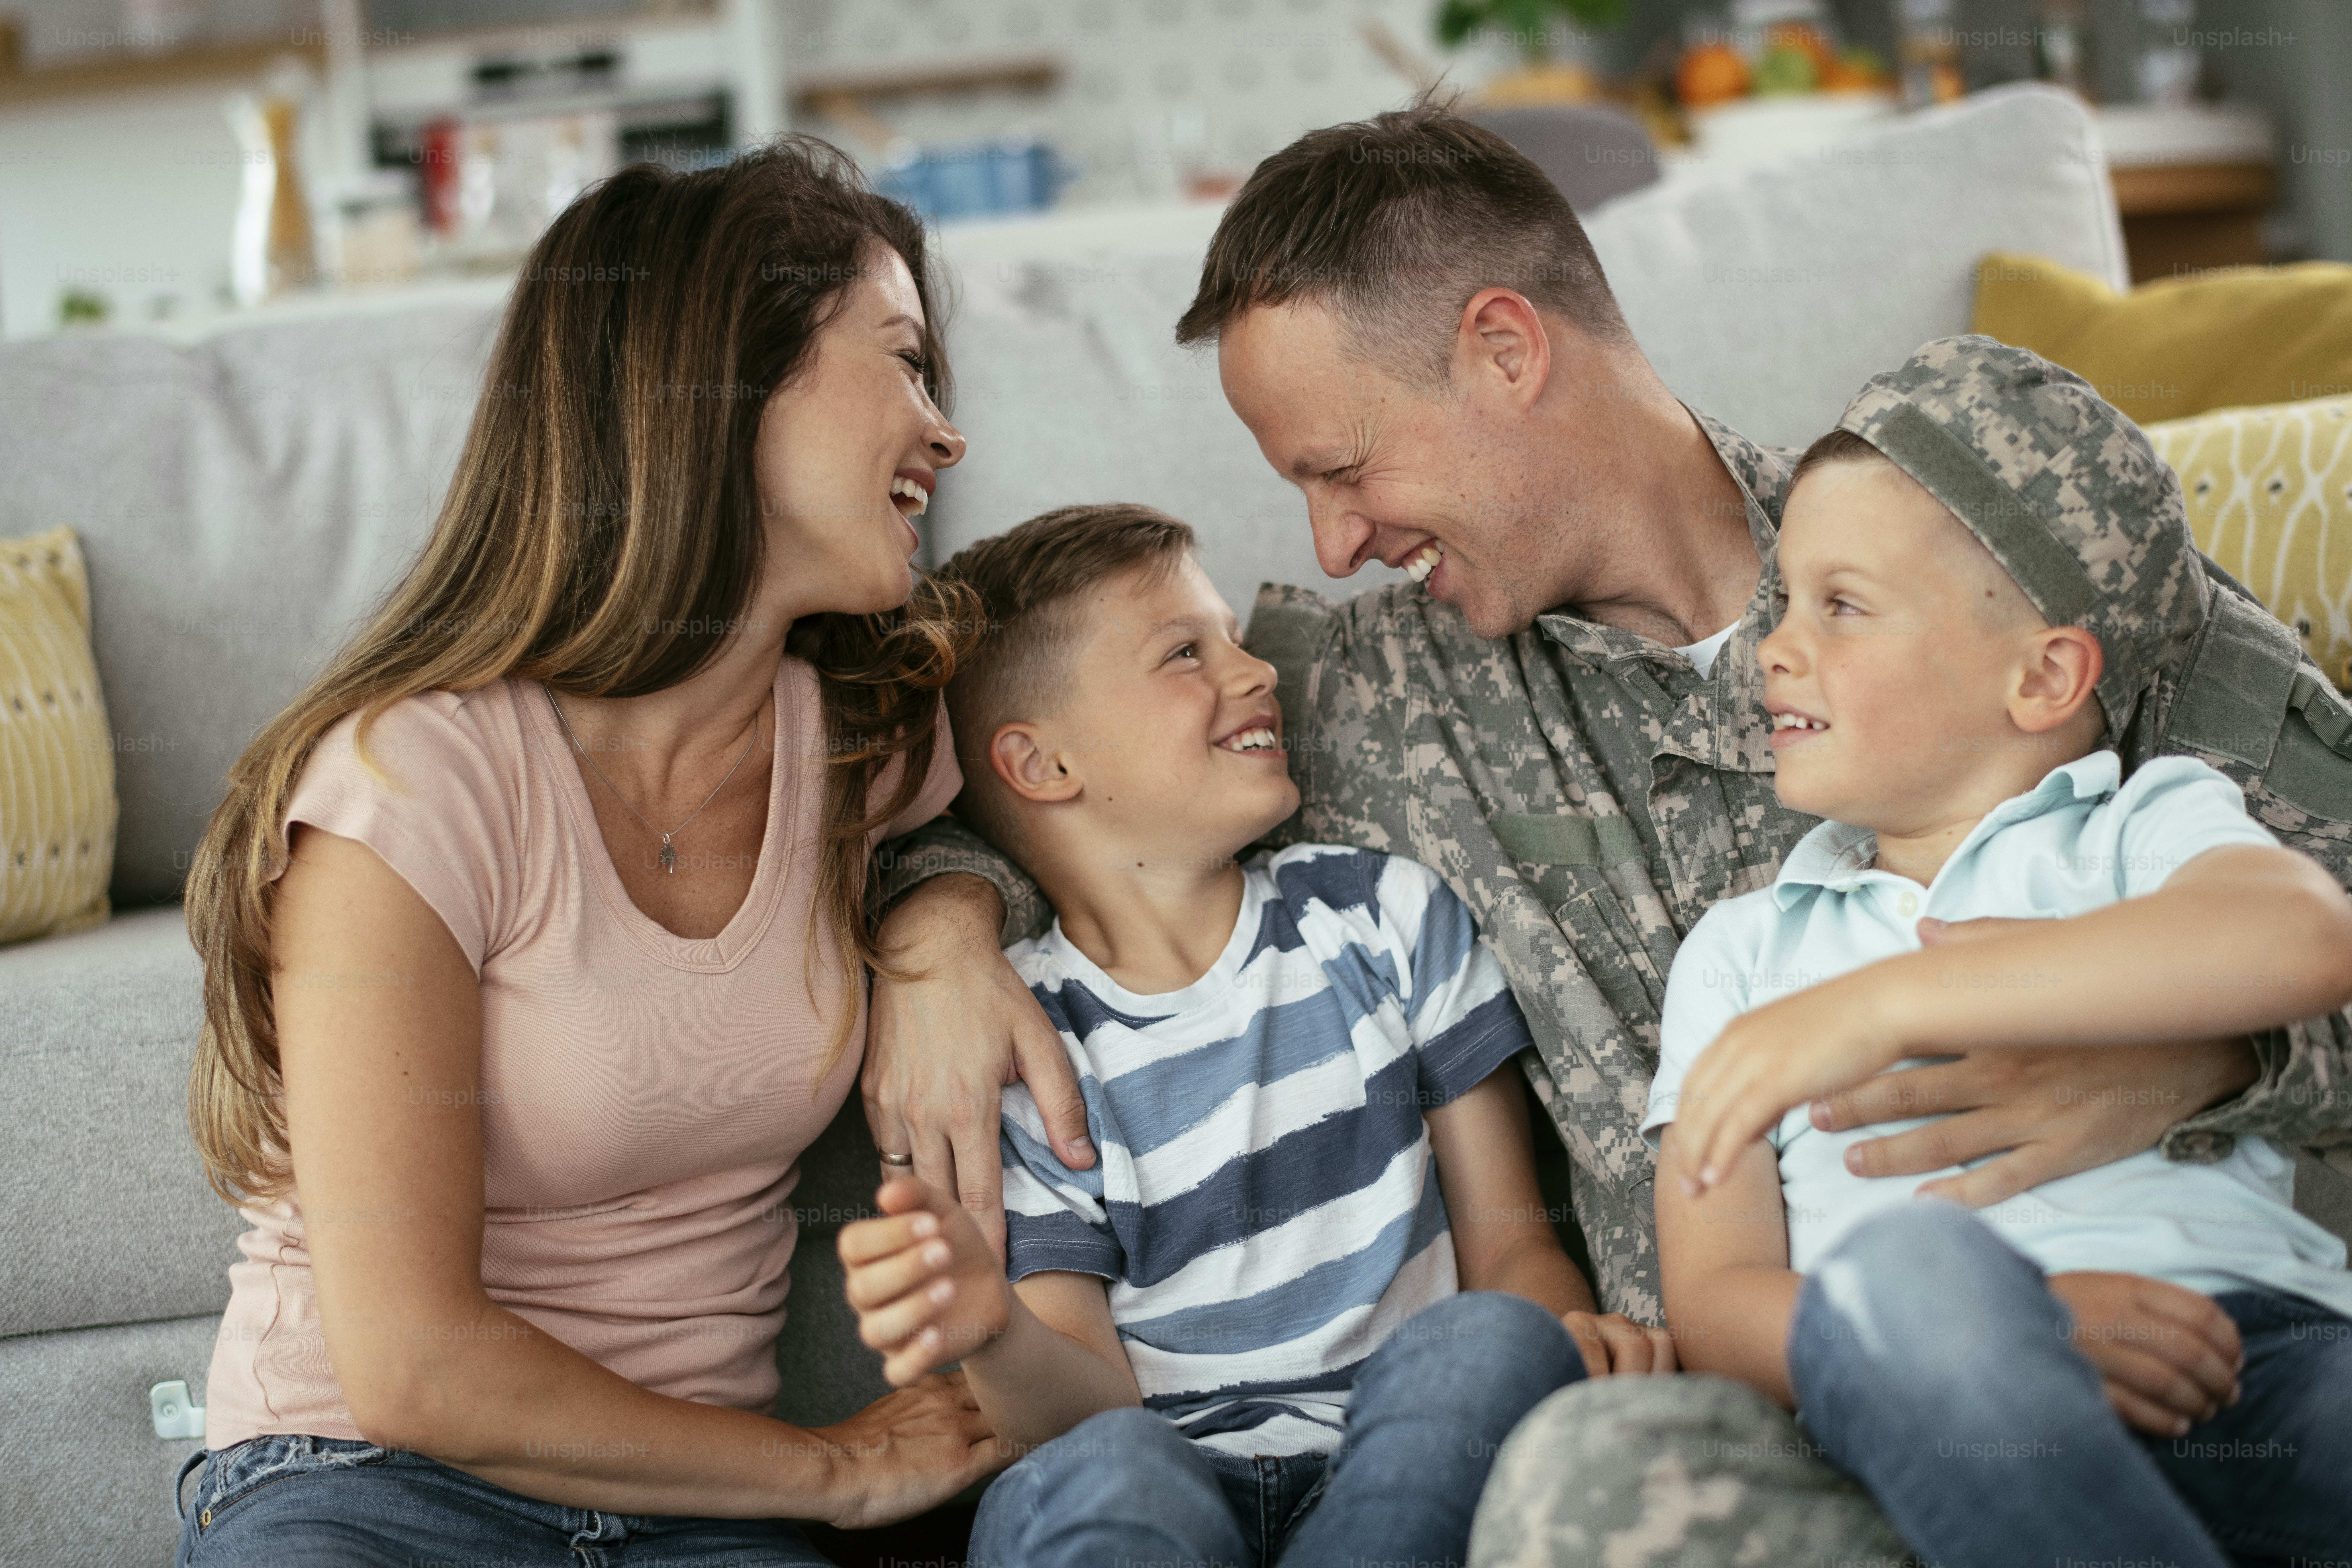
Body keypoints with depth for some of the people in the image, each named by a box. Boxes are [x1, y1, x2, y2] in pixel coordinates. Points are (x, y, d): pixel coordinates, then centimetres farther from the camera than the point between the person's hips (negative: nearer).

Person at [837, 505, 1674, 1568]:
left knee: (1487, 1340, -30)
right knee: (1096, 1477, -37)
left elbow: (1506, 1240, 9)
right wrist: (993, 1338, -27)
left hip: (1412, 1474, 4)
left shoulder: (1381, 915, 11)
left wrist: (1571, 1330, -15)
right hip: (1177, 1483, -3)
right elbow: (1086, 1410, -2)